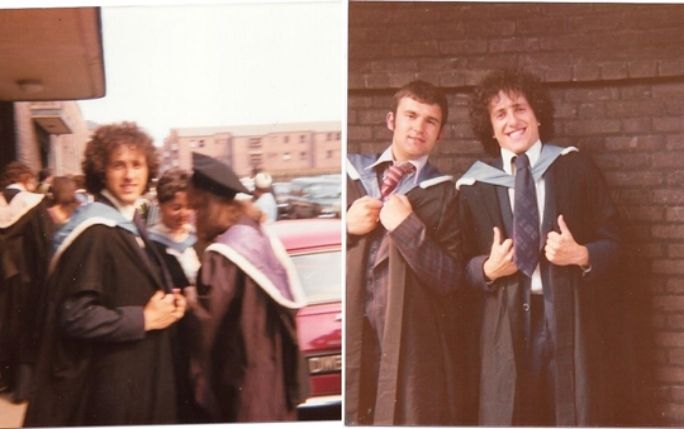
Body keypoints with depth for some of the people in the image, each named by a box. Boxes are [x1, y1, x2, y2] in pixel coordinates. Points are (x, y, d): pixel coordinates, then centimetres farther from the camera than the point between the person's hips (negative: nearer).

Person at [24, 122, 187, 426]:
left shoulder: (131, 225, 10)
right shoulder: (93, 233, -19)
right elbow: (73, 315, -25)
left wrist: (168, 305, 1)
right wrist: (145, 319, -18)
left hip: (138, 376, 9)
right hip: (106, 384, -9)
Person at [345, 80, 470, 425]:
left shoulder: (444, 193, 2)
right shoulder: (351, 173, 8)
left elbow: (449, 279, -5)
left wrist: (407, 226, -14)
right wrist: (346, 226, -6)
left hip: (413, 344, -1)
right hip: (351, 334, 2)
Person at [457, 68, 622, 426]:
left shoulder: (574, 168, 3)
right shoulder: (475, 186, 4)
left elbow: (612, 241, 6)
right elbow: (463, 265, 9)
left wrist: (581, 255, -13)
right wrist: (488, 269, -11)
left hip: (569, 320, 0)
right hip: (505, 325, 0)